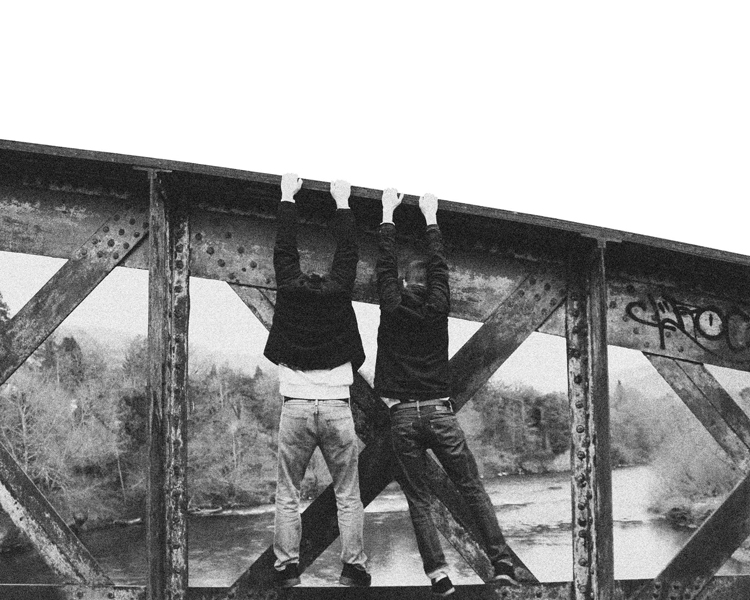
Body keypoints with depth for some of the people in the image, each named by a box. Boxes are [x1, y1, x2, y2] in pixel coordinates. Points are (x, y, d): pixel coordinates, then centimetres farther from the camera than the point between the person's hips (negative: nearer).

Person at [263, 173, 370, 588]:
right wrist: (342, 202, 24)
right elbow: (349, 252, 15)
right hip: (337, 408, 0)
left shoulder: (289, 289, 1)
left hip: (296, 408, 0)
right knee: (347, 495, 6)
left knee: (288, 495, 5)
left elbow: (283, 249, 14)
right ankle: (353, 566, 3)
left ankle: (287, 566, 2)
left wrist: (287, 198, 24)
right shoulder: (338, 291, 2)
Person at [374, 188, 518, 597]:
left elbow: (384, 265, 13)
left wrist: (387, 214, 21)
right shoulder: (437, 308, 3)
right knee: (473, 491, 4)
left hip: (402, 417, 0)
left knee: (418, 500, 3)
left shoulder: (393, 308, 1)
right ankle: (501, 564, -2)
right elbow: (440, 265, 16)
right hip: (439, 412, 0)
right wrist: (430, 217, 25)